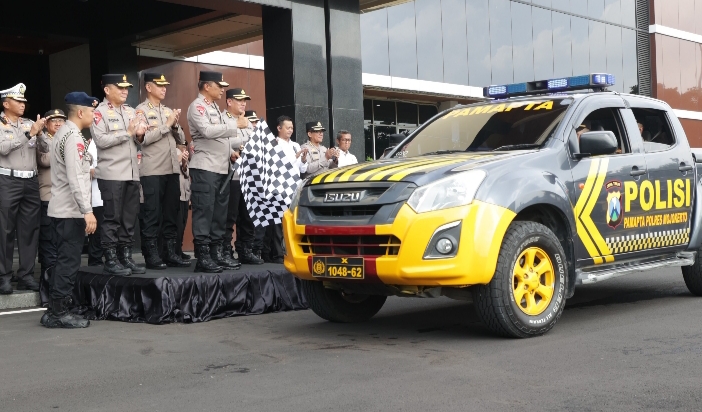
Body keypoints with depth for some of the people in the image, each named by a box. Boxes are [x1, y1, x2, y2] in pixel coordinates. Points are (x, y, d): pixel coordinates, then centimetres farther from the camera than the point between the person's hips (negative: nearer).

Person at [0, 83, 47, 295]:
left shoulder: (29, 123, 13)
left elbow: (45, 148, 10)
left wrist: (39, 133, -9)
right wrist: (29, 133, -16)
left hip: (31, 182, 5)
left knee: (29, 230, 5)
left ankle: (26, 275, 10)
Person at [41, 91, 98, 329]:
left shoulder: (63, 133, 16)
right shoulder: (74, 137, -16)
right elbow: (75, 179, -23)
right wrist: (88, 211, -24)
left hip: (62, 209, 10)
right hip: (71, 210, -10)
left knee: (64, 261, 13)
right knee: (69, 262, -5)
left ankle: (54, 311, 18)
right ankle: (60, 313, -1)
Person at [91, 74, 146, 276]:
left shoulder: (131, 111, 17)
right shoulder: (99, 112, -3)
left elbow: (138, 140, 20)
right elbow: (100, 140, -16)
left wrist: (139, 135, -3)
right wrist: (127, 132, -13)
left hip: (132, 173, 6)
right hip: (111, 174, -6)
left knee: (130, 217, 8)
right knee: (112, 217, -2)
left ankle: (126, 257, 16)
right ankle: (110, 260, 4)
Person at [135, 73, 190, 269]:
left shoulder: (169, 110, 17)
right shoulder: (141, 110, -1)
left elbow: (181, 139, 16)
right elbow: (144, 138, -15)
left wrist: (175, 125, -2)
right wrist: (167, 124, -8)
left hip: (172, 169, 6)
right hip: (152, 171, -6)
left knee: (171, 213, 8)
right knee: (152, 214, -2)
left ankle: (171, 253, 14)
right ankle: (151, 255, 2)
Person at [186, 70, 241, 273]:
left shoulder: (214, 107, 21)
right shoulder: (197, 106, -7)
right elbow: (207, 131, -22)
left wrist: (230, 151, 10)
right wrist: (235, 125, -20)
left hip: (221, 168, 9)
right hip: (205, 168, -9)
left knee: (220, 211, 10)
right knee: (204, 211, -8)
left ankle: (216, 252, 16)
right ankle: (202, 256, -6)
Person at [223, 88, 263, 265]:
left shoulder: (247, 122, 23)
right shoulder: (222, 120, -3)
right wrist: (247, 142, -6)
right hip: (231, 175, -7)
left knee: (247, 217, 10)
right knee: (229, 217, -6)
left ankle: (246, 251, 17)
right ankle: (225, 253, 0)